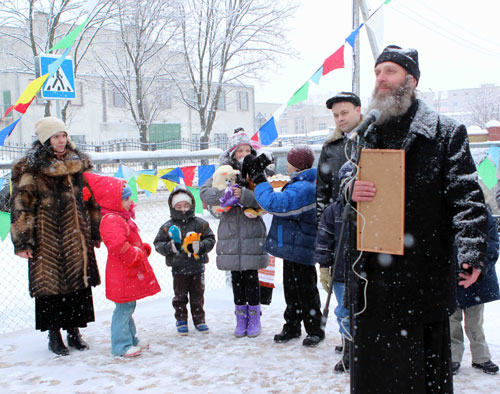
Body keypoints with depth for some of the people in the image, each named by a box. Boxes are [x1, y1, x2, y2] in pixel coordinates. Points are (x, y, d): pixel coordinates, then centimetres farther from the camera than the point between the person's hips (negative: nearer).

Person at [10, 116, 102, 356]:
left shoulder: (79, 163, 10)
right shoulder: (29, 169, -4)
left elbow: (91, 199, 16)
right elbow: (21, 205, -7)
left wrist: (96, 232, 14)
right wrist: (23, 242, -12)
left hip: (77, 236, 4)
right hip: (46, 238, -4)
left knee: (79, 282, 6)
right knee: (49, 283, 0)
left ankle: (74, 331, 21)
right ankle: (54, 336, 15)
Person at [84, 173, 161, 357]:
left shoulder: (123, 218, 17)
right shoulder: (111, 220, -19)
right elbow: (118, 244, -32)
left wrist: (142, 249, 9)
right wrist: (135, 254, -20)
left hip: (130, 272, 11)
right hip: (122, 274, -11)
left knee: (128, 307, 19)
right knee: (123, 308, -5)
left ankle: (131, 339, 30)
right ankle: (121, 346, 3)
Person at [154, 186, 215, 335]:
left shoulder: (200, 224, -3)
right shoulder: (168, 227, -4)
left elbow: (210, 239, -1)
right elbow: (158, 244, -3)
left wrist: (200, 246, -19)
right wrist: (170, 246, -21)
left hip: (197, 267, 1)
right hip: (178, 268, -1)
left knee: (197, 296, 11)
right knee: (180, 296, 9)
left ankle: (199, 319, 25)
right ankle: (181, 320, 23)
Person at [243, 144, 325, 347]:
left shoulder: (303, 188, -23)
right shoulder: (299, 184, 12)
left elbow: (275, 202, -30)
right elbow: (284, 204, 25)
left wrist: (259, 179, -22)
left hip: (301, 249, -10)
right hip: (292, 247, 10)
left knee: (306, 291, 2)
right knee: (291, 288, 17)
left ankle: (314, 330, 14)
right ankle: (292, 326, 28)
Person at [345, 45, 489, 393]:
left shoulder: (446, 132, 0)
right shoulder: (365, 134, 15)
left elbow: (466, 195, -7)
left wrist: (472, 251, -20)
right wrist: (351, 190, -5)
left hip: (423, 270, -4)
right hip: (373, 270, 4)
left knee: (424, 361, 3)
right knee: (372, 361, 10)